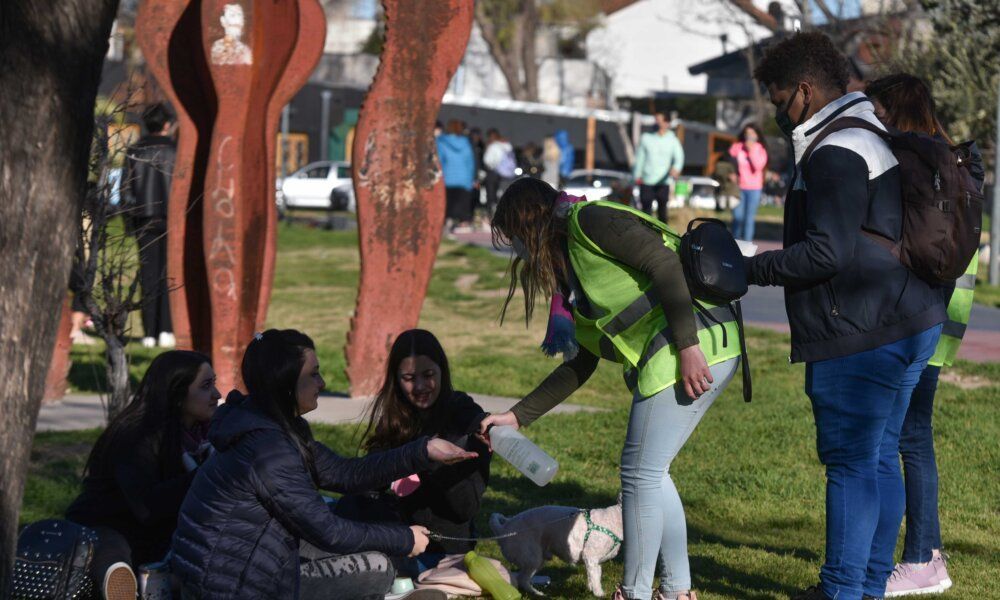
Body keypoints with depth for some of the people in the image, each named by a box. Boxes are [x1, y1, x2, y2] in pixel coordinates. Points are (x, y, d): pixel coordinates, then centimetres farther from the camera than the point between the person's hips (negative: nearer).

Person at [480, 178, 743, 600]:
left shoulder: (588, 221, -2)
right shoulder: (571, 261, 26)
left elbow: (664, 263, -15)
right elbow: (581, 365, 28)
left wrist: (688, 345, -21)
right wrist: (518, 416, 28)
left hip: (695, 352, -10)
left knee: (640, 474, -2)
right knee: (649, 474, 16)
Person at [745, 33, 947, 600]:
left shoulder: (837, 152, -16)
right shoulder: (880, 139, 18)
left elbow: (828, 251, -22)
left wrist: (749, 270, -15)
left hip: (861, 338, -10)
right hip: (910, 324, 10)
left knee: (850, 462, -5)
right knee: (881, 457, 14)